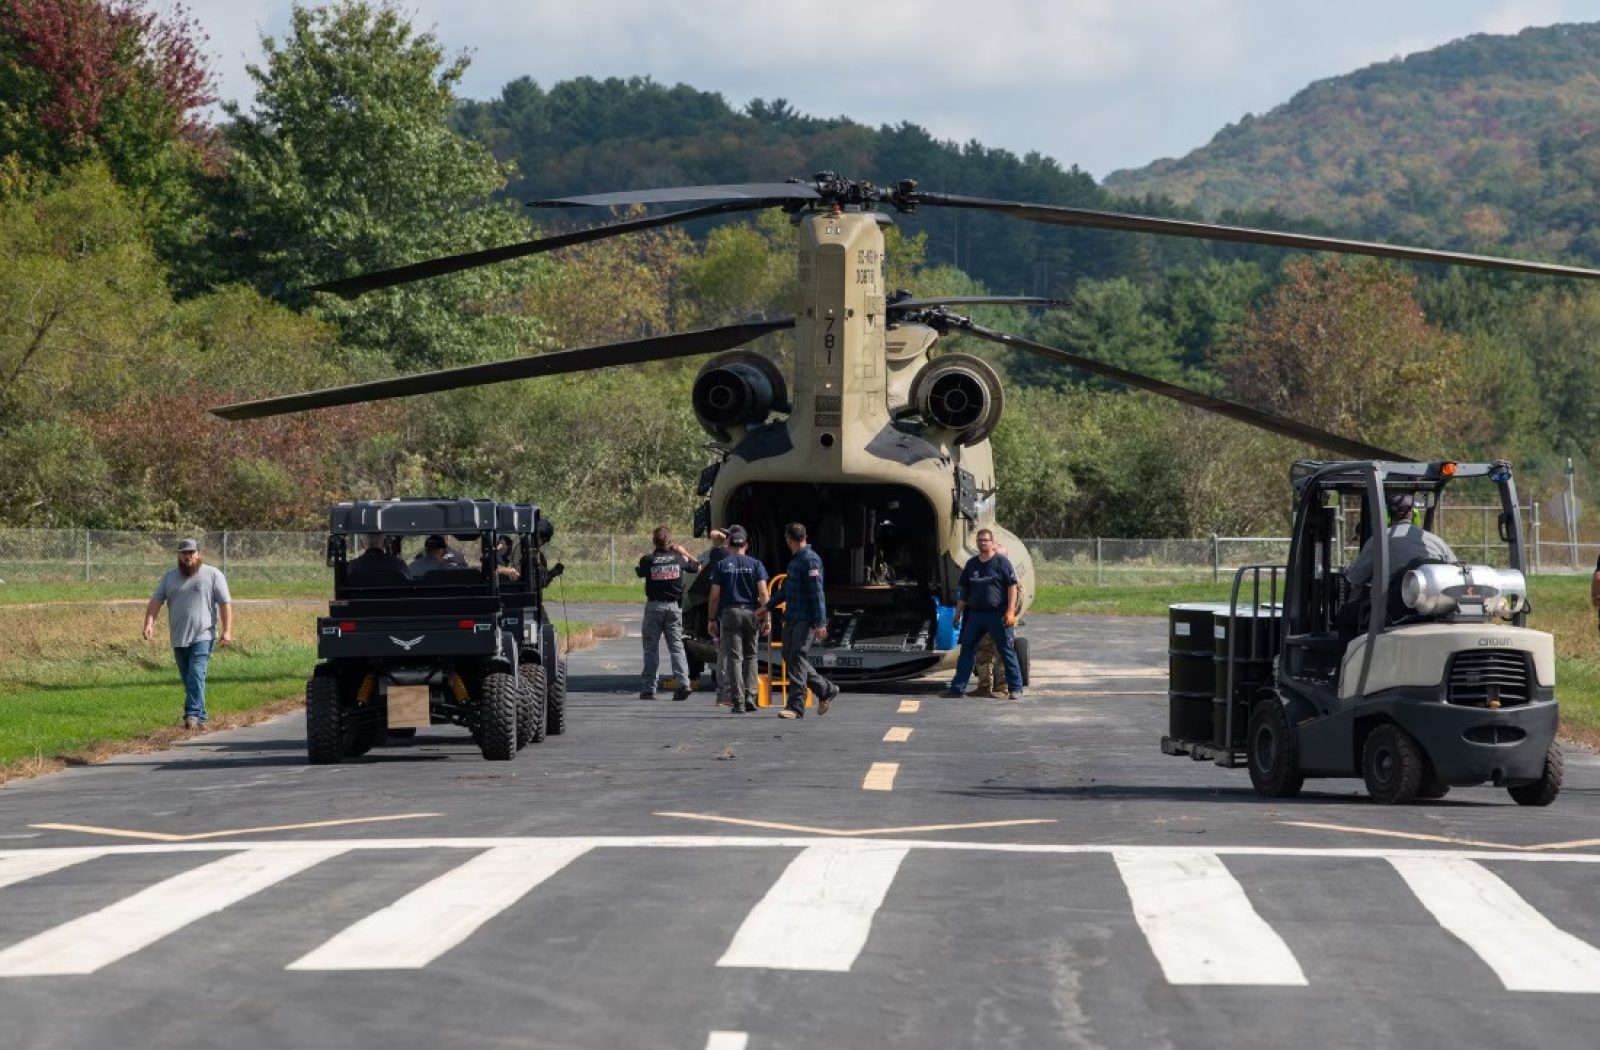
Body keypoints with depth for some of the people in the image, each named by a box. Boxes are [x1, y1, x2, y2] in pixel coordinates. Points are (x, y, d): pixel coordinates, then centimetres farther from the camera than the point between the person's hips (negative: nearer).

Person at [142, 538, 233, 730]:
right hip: (178, 639, 5)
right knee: (187, 679, 8)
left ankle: (193, 715, -23)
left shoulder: (213, 575, 0)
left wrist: (227, 631, -11)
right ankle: (199, 717, 15)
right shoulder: (170, 577, 12)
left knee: (196, 676, -17)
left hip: (202, 637, -5)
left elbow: (225, 603, -3)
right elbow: (156, 600, 7)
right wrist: (149, 623, -9)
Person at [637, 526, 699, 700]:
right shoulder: (678, 558, -2)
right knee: (676, 646, 5)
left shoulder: (648, 560, -9)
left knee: (651, 648, 6)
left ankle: (649, 689, 6)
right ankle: (683, 682, -10)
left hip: (654, 606, -2)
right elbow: (697, 567, 15)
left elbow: (639, 573, 12)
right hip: (674, 606, 2)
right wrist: (684, 552, 25)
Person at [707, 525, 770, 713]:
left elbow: (714, 596, -1)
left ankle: (738, 701, -6)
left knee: (734, 658, -1)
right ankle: (750, 696, 4)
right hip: (751, 613, 1)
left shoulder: (721, 565, 3)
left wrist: (711, 619, 4)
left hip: (730, 613, -1)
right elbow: (763, 593, -4)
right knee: (750, 656, 14)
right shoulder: (756, 565, 5)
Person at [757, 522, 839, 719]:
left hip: (806, 620, -10)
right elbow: (787, 589, 30)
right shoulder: (794, 560, 17)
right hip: (792, 618, 10)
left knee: (797, 658, -12)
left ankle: (796, 706, -12)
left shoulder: (810, 560, -14)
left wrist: (820, 623, -22)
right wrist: (769, 606, 36)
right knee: (789, 658, 10)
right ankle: (826, 690, 23)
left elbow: (817, 593, -19)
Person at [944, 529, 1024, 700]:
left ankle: (1015, 689, 3)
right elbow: (964, 591, 19)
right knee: (966, 650, 6)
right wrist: (958, 613, 15)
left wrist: (1010, 612, -14)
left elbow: (1012, 587, -6)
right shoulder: (971, 564, 13)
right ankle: (957, 687, 10)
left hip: (998, 615, -6)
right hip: (976, 614, 6)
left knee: (1007, 651, -1)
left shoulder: (1002, 562, -3)